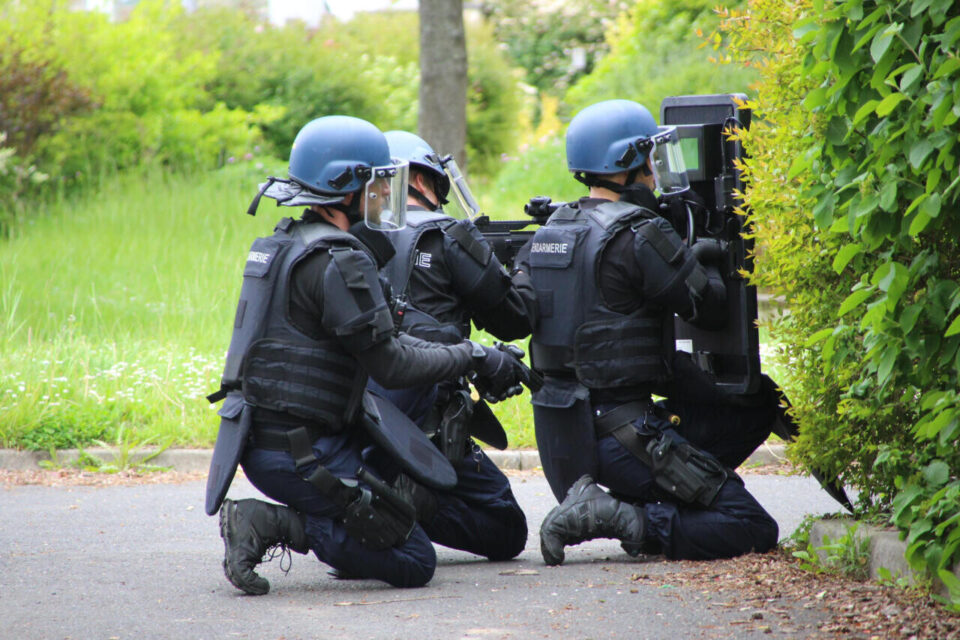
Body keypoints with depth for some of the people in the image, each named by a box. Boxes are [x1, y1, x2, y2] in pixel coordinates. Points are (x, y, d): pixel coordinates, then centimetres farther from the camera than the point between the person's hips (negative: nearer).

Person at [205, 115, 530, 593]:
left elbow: (376, 339, 20)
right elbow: (390, 366, -16)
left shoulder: (285, 244, 15)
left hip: (258, 441, 9)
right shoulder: (339, 261, -16)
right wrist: (472, 357, -4)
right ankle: (275, 525, -12)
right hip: (302, 453, -9)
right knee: (415, 562, -4)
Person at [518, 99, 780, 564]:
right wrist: (704, 264, 16)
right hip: (620, 432, -9)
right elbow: (708, 306, -8)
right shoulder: (638, 234, -14)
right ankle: (622, 519, -15)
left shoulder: (550, 230, 11)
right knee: (753, 529, -5)